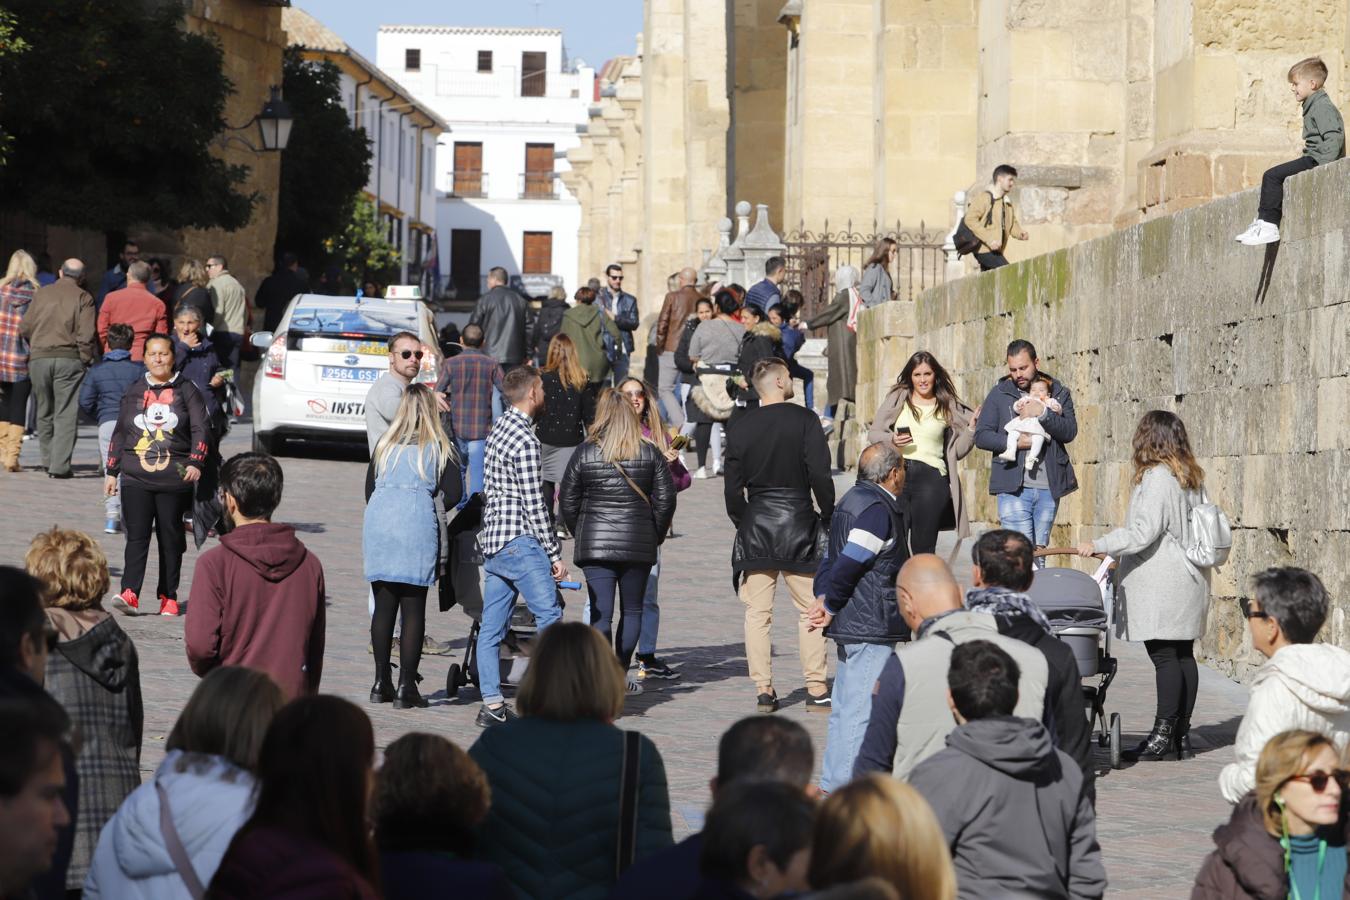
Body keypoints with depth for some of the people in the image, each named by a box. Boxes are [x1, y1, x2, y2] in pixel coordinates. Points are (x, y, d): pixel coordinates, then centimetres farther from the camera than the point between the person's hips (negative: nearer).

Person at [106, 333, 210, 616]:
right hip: (136, 479, 1)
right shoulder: (134, 392, 13)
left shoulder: (186, 390, 5)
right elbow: (119, 434, 17)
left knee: (171, 537, 5)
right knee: (136, 536, -9)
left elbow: (201, 429, -2)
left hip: (175, 480, -1)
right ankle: (130, 593, -18)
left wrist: (195, 463, -16)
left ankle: (169, 596, 13)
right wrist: (111, 472, 13)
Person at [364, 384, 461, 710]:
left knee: (383, 606, 10)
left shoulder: (385, 444, 15)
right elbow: (453, 494, -1)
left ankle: (381, 682, 14)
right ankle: (406, 687, -1)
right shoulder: (441, 447, 5)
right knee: (413, 609, 0)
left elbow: (369, 489, 15)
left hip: (378, 524, 3)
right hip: (417, 529, -3)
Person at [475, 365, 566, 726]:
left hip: (492, 543, 10)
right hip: (519, 543, -10)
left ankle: (492, 704, 6)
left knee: (491, 627, 5)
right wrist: (554, 554, -10)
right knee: (550, 618, -8)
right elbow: (534, 504, -15)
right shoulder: (525, 440, -13)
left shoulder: (499, 428, 15)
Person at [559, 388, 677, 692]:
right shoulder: (650, 453, 1)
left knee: (600, 613, -3)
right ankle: (622, 673, 24)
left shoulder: (584, 453, -1)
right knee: (632, 610, 15)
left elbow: (567, 502, 2)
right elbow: (665, 498, 1)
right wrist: (655, 536, 13)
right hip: (639, 545, 1)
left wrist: (581, 534, 16)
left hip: (595, 543, -1)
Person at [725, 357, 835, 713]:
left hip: (755, 524, 3)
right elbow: (820, 474, -9)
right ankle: (816, 689, 2)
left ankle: (763, 690, 3)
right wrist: (828, 516, 2)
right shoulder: (804, 419, -6)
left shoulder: (741, 428, 4)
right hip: (798, 522, -3)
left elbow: (733, 487, 4)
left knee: (757, 613, 5)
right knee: (810, 610, 4)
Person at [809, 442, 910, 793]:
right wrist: (831, 606, -10)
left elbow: (831, 559, 16)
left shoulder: (850, 502, 18)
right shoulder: (879, 509, -16)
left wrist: (824, 600, 3)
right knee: (862, 711, -8)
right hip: (872, 628, -10)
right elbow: (849, 563, -21)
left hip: (849, 626, 10)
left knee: (844, 708, 16)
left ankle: (832, 784, 22)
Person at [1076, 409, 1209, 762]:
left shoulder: (1156, 476, -12)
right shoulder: (1192, 477, 15)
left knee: (1164, 655, -9)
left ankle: (1163, 735, -9)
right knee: (1183, 654, 8)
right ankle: (1181, 736, 11)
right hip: (1188, 579, 9)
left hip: (1161, 583, -9)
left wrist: (1099, 545, -14)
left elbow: (1144, 531, -19)